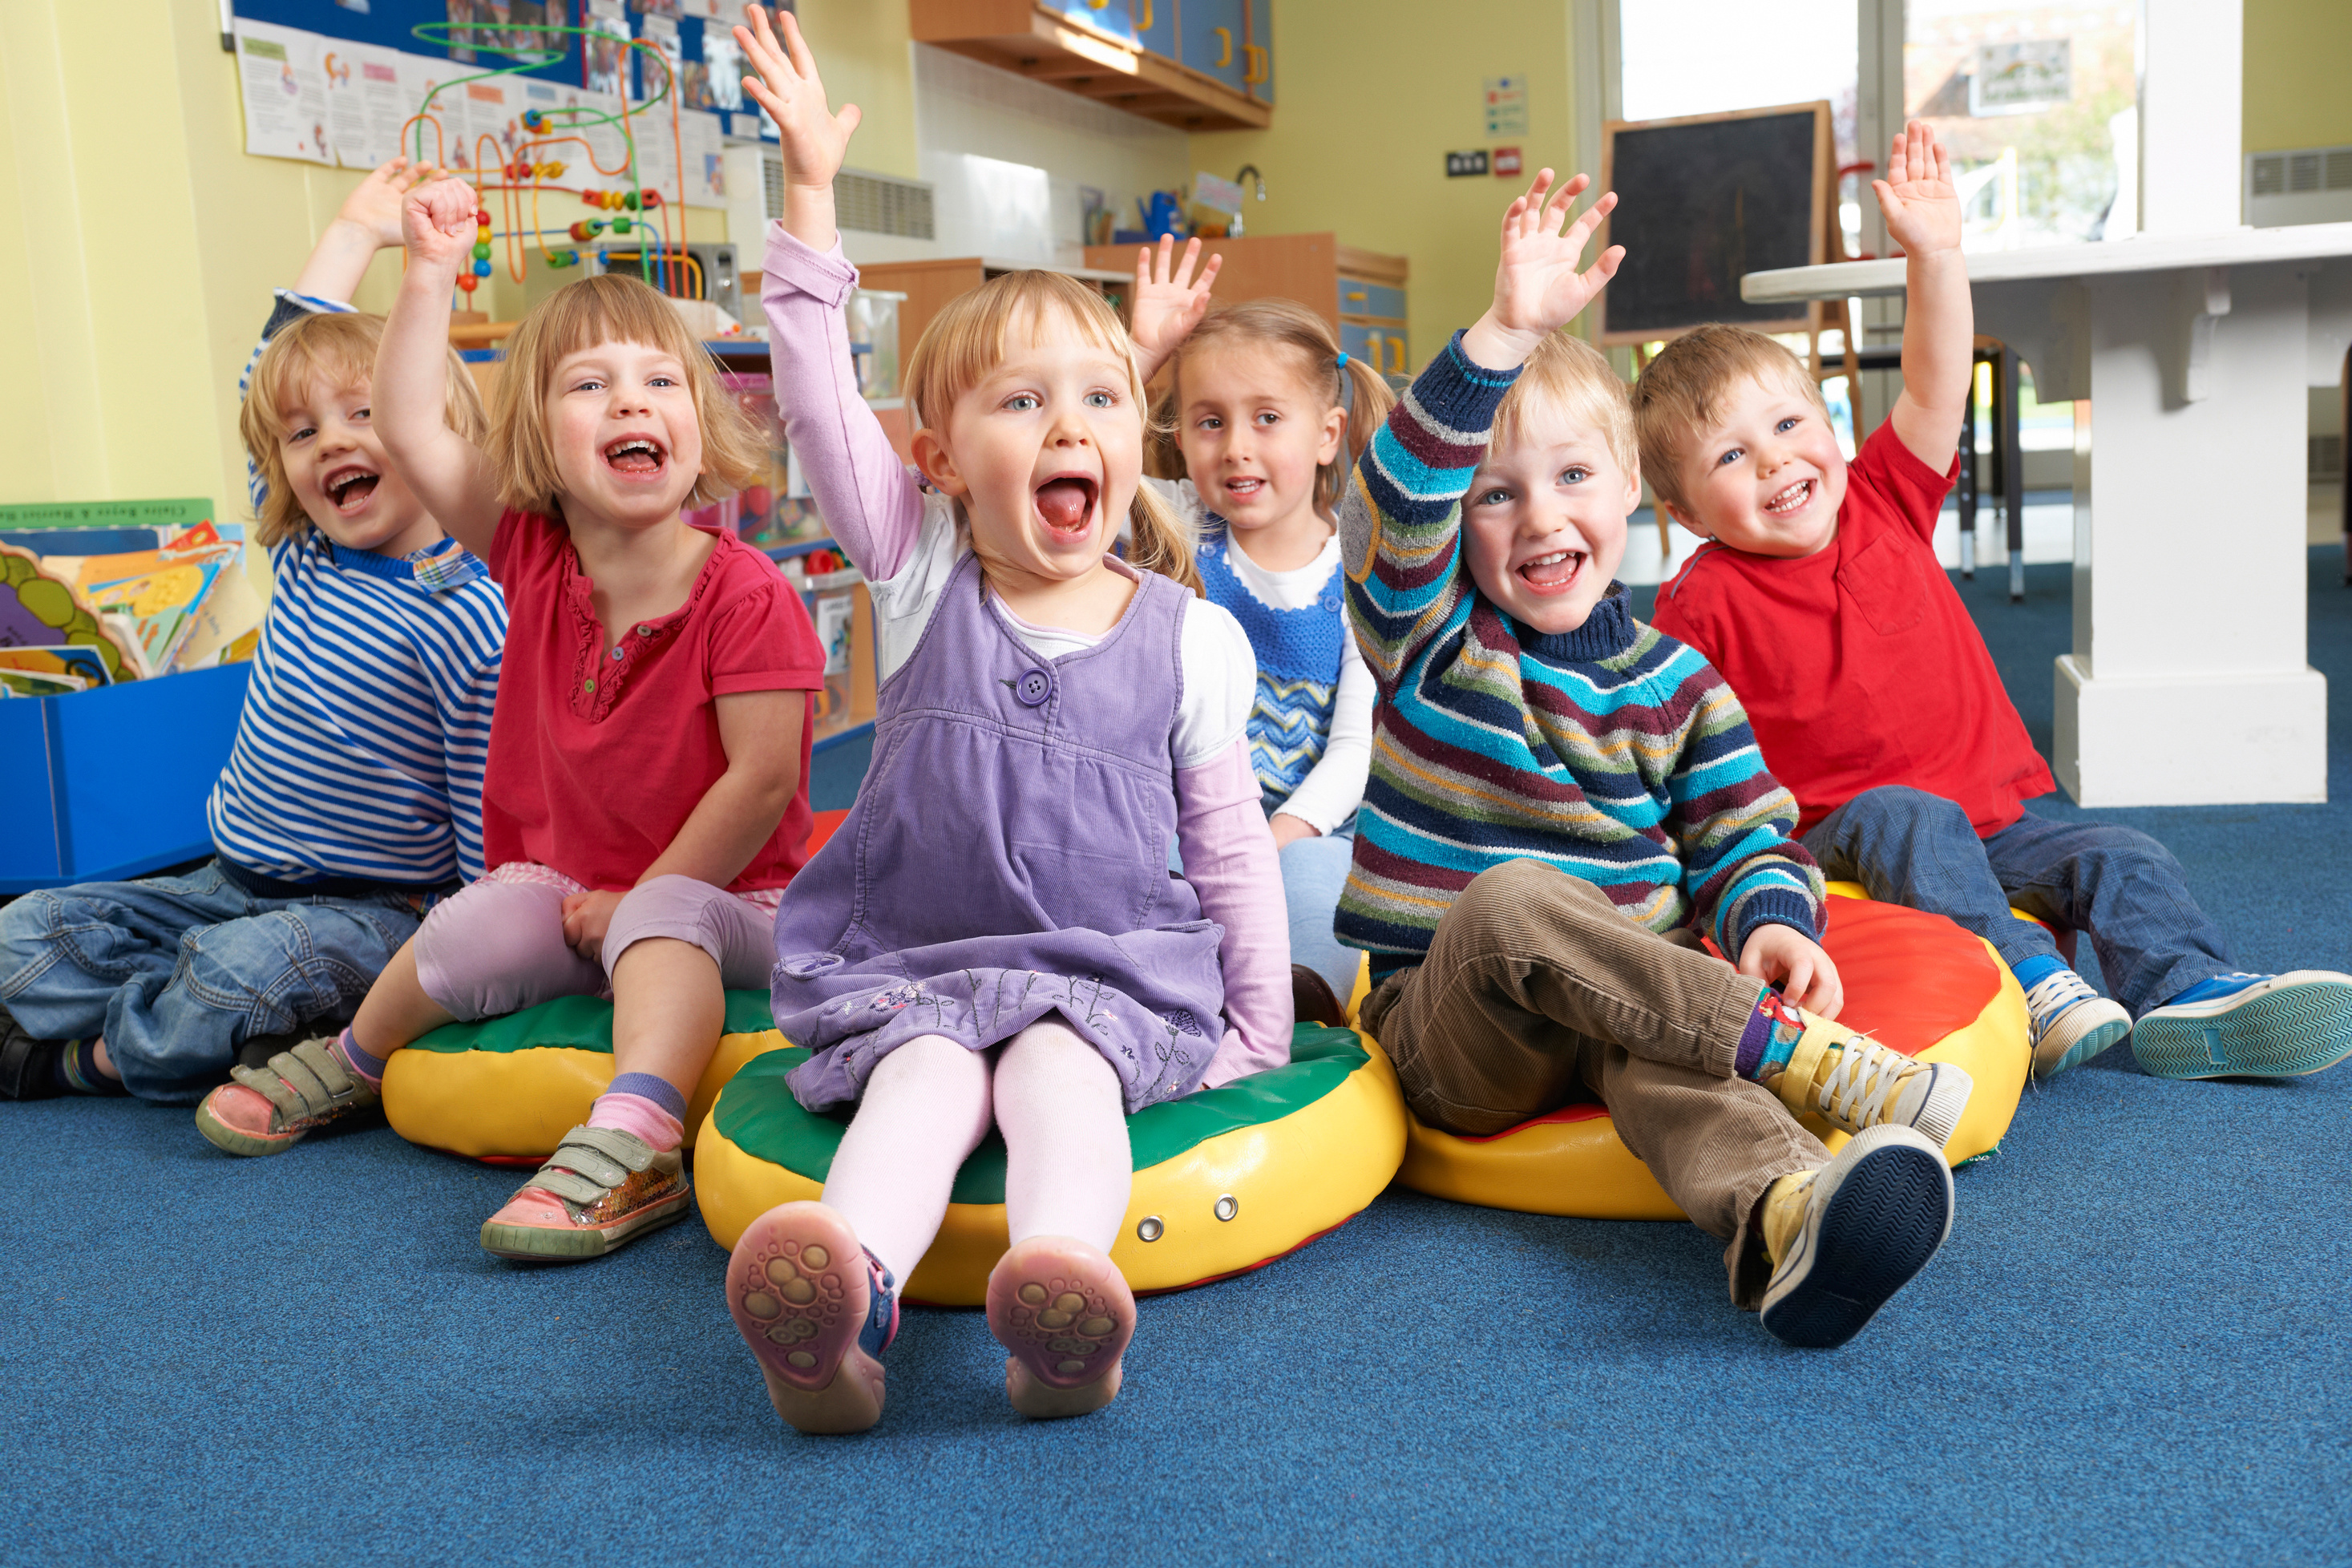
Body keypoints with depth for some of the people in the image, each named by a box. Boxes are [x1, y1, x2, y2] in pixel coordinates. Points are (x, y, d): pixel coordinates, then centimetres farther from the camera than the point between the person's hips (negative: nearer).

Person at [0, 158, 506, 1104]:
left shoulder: (471, 622, -17)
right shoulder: (303, 561, 4)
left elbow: (493, 821, -15)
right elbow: (273, 377, 14)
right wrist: (352, 234, 20)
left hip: (376, 912, -7)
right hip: (232, 883, 7)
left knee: (244, 973, -33)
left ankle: (86, 1053, -5)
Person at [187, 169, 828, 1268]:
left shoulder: (745, 595, -19)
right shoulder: (534, 558, -3)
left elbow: (764, 776, -20)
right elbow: (409, 429, -2)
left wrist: (637, 897, -16)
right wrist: (430, 274, -9)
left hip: (721, 897, -5)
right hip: (567, 888, 5)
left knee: (664, 921, -34)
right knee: (477, 927, -18)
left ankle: (633, 1139, -45)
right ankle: (353, 1061, 11)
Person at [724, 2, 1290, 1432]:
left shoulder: (1191, 635, 3)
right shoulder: (919, 573, 3)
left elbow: (1230, 845, 8)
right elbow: (821, 407, -8)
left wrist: (1259, 1032, 7)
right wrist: (812, 188, -14)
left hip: (1115, 967, 0)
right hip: (911, 958, 0)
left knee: (1057, 1070, -31)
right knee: (925, 1075, -29)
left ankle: (1061, 1277, -56)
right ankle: (845, 1297, -55)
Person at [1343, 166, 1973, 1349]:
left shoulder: (1672, 678, 10)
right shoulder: (1430, 634, 2)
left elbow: (1739, 834, 10)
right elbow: (1399, 497, -17)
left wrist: (1770, 920, -14)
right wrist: (1507, 334, -29)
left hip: (1630, 995, 2)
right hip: (1451, 1025, -1)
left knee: (1657, 1052, -35)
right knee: (1508, 899, -36)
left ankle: (1781, 1222, -66)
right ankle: (1805, 1060, -36)